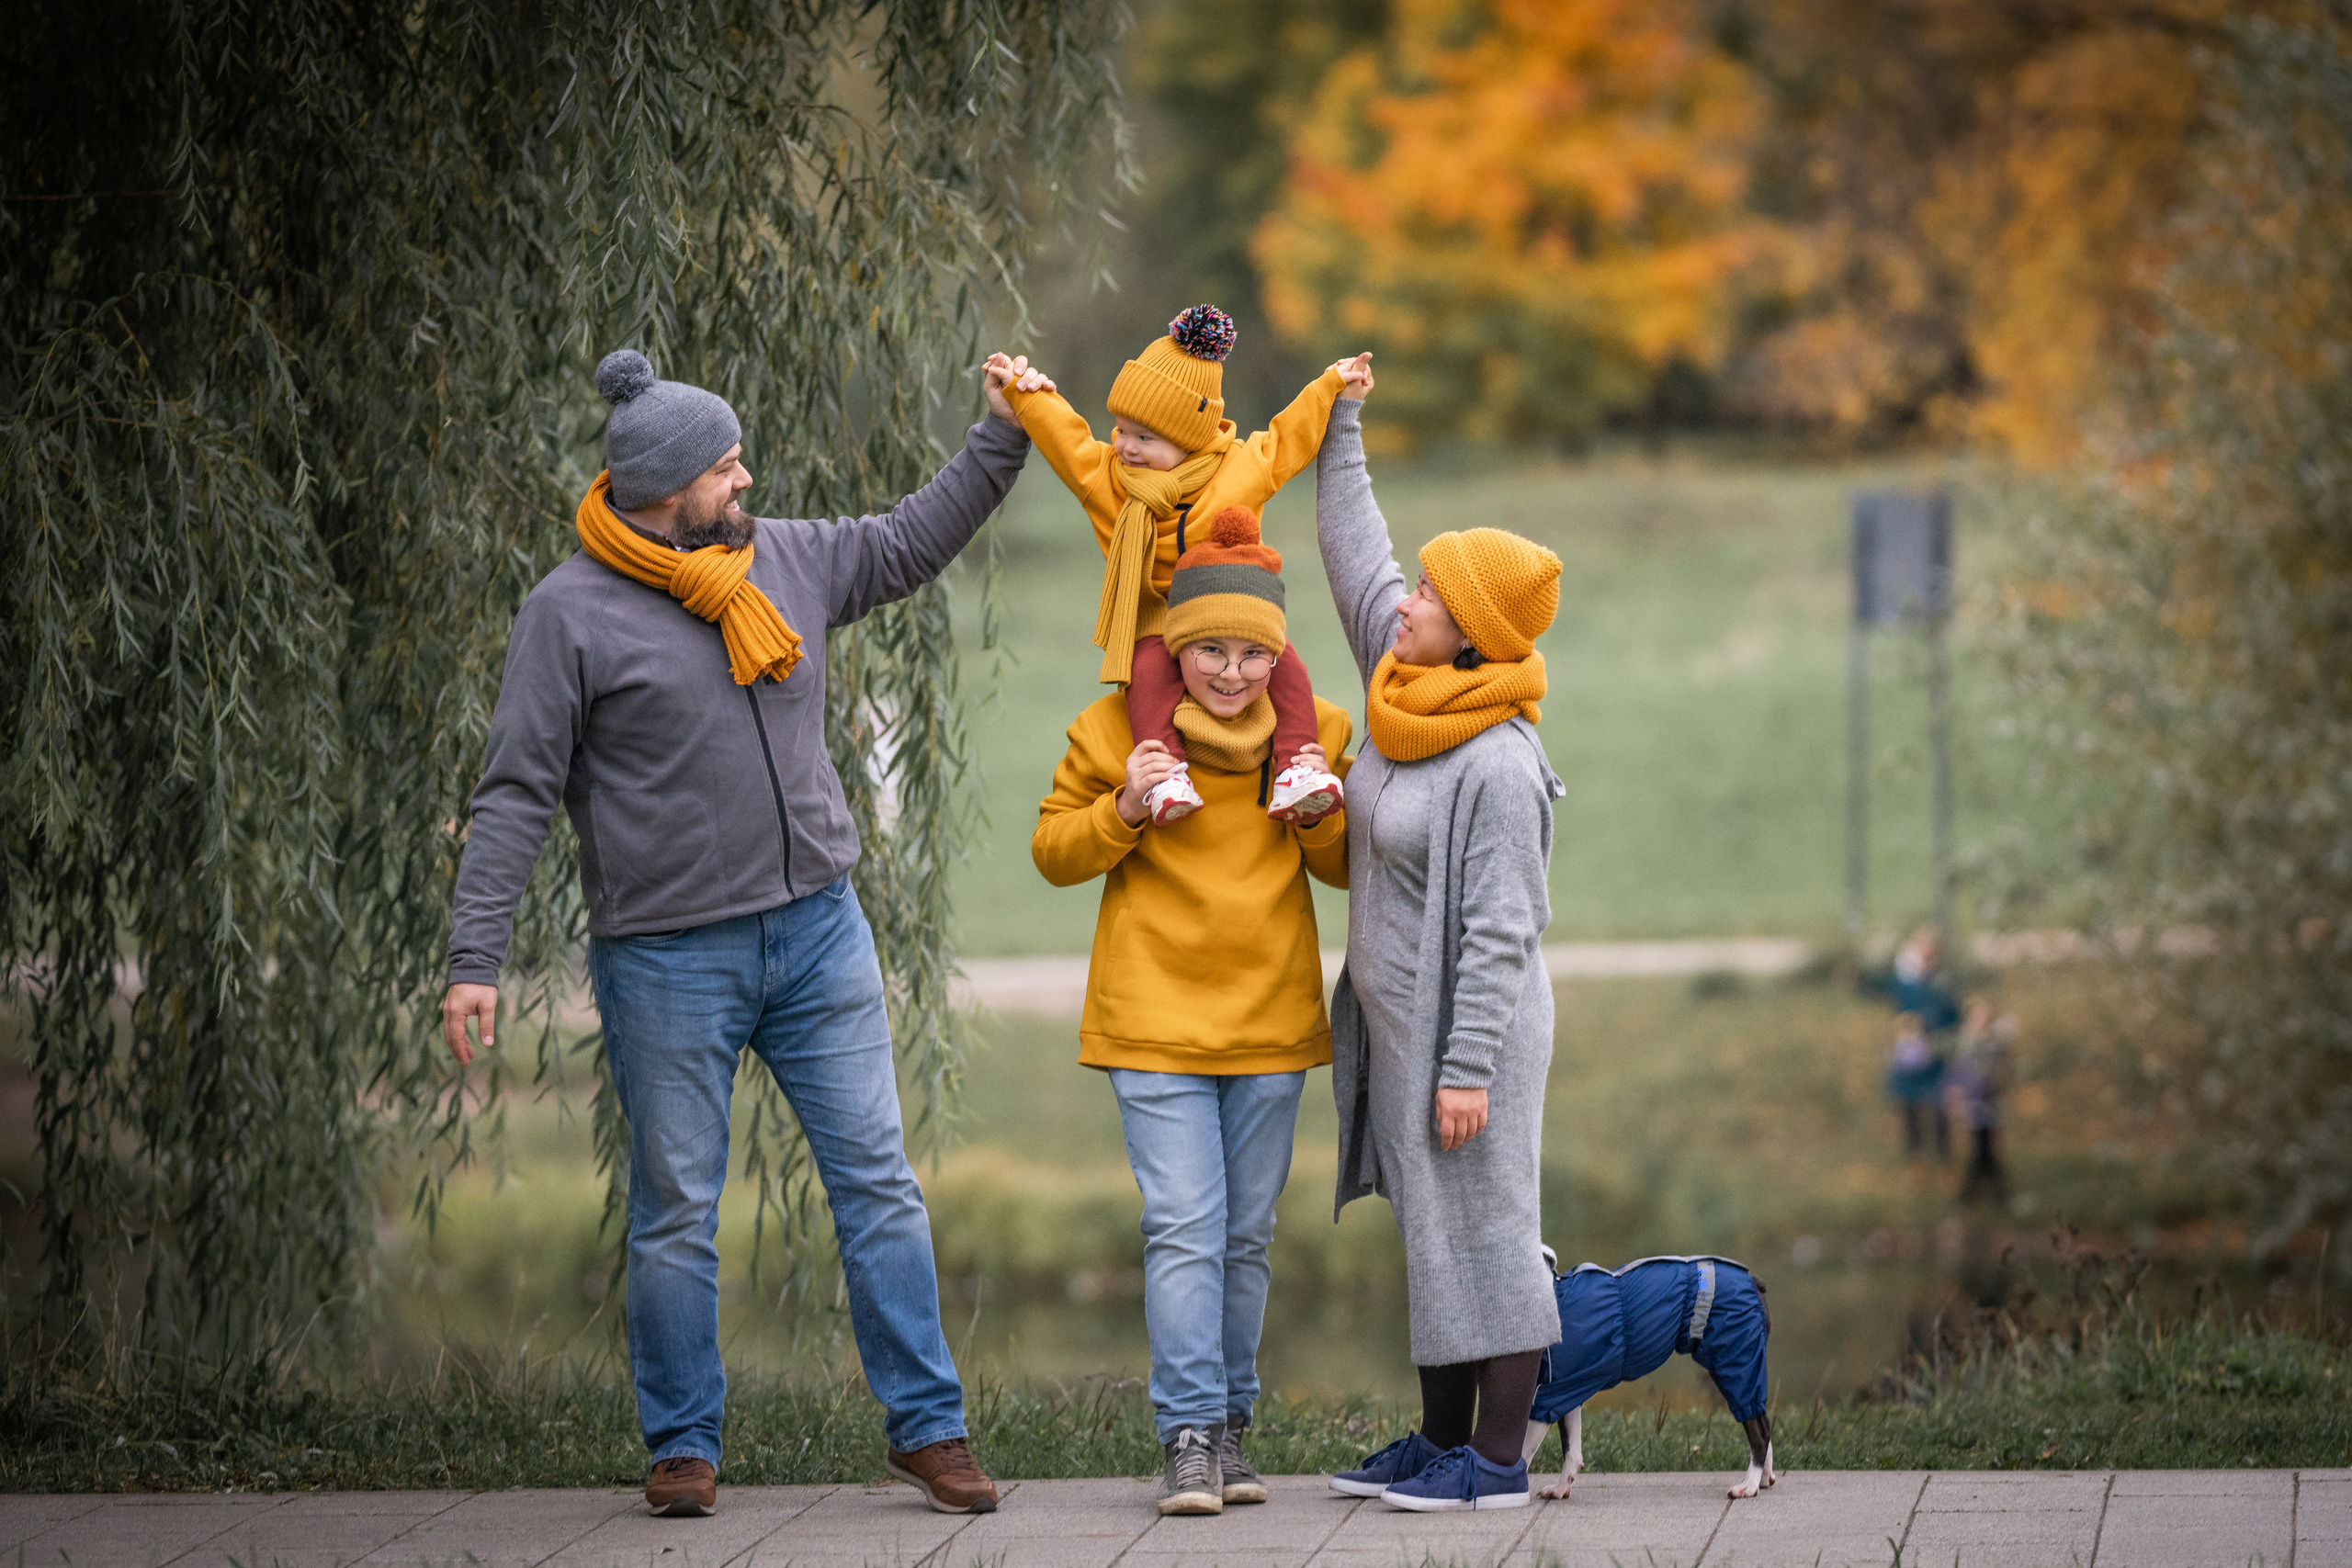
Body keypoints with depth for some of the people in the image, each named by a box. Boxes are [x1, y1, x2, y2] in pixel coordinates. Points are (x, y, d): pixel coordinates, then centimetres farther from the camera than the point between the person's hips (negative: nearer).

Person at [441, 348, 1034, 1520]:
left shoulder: (785, 561, 7)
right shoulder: (572, 612, -8)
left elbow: (913, 543, 24)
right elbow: (515, 796, -8)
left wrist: (1003, 435, 17)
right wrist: (473, 961, -12)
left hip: (818, 930, 4)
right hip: (668, 961, -4)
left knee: (878, 1183, 3)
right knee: (676, 1215, 5)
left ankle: (926, 1427, 10)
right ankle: (684, 1446, 17)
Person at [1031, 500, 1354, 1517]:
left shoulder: (1312, 734, 5)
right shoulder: (1119, 727, -3)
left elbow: (1351, 870, 11)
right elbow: (1054, 853, 2)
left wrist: (1319, 812, -10)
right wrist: (1124, 809, -17)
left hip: (1271, 1024, 3)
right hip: (1156, 1022, -3)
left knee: (1246, 1238, 9)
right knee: (1183, 1231, -11)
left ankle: (1230, 1427, 18)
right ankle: (1190, 1437, -11)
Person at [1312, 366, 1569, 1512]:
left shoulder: (1497, 765, -21)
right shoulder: (1401, 688, 3)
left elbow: (1499, 931, -22)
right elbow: (1356, 560, 16)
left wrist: (1467, 1068, -22)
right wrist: (1341, 431, 19)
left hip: (1469, 1023, -9)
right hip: (1394, 1017, 9)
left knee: (1482, 1228, -4)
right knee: (1432, 1233, 14)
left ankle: (1499, 1459, 1)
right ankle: (1440, 1440, 21)